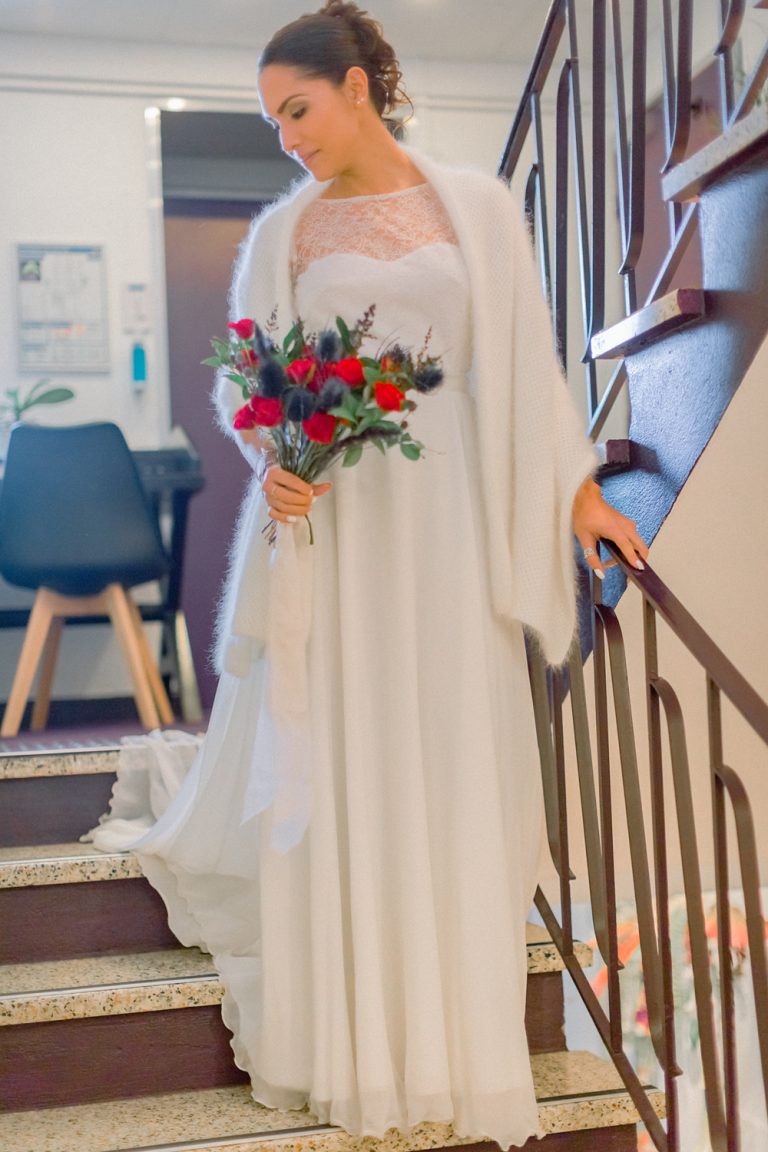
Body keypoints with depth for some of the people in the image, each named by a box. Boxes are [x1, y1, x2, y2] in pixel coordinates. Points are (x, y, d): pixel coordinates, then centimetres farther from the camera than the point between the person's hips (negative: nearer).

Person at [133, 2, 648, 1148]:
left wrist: (577, 489, 4)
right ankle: (343, 1029, 25)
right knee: (330, 755, 4)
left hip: (443, 516, 0)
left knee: (450, 759, 4)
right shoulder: (282, 231, 8)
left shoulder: (476, 206, 7)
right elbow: (243, 381, 8)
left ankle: (450, 1027, 22)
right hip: (329, 515, 0)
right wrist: (271, 463, -11)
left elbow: (525, 358, 8)